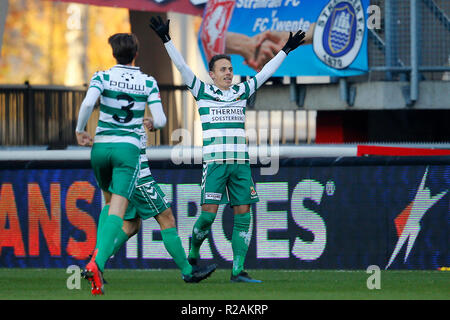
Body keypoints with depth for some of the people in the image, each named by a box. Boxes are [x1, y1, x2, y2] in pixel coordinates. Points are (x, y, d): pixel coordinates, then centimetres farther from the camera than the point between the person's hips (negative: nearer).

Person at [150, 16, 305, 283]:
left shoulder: (241, 92, 14)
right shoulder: (203, 92, 5)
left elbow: (266, 73, 22)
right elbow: (182, 66, -1)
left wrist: (286, 50, 24)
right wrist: (166, 40, -8)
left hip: (241, 162, 4)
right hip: (214, 162, -4)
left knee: (243, 215, -2)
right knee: (209, 213, -10)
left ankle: (238, 270, 0)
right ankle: (193, 254, 15)